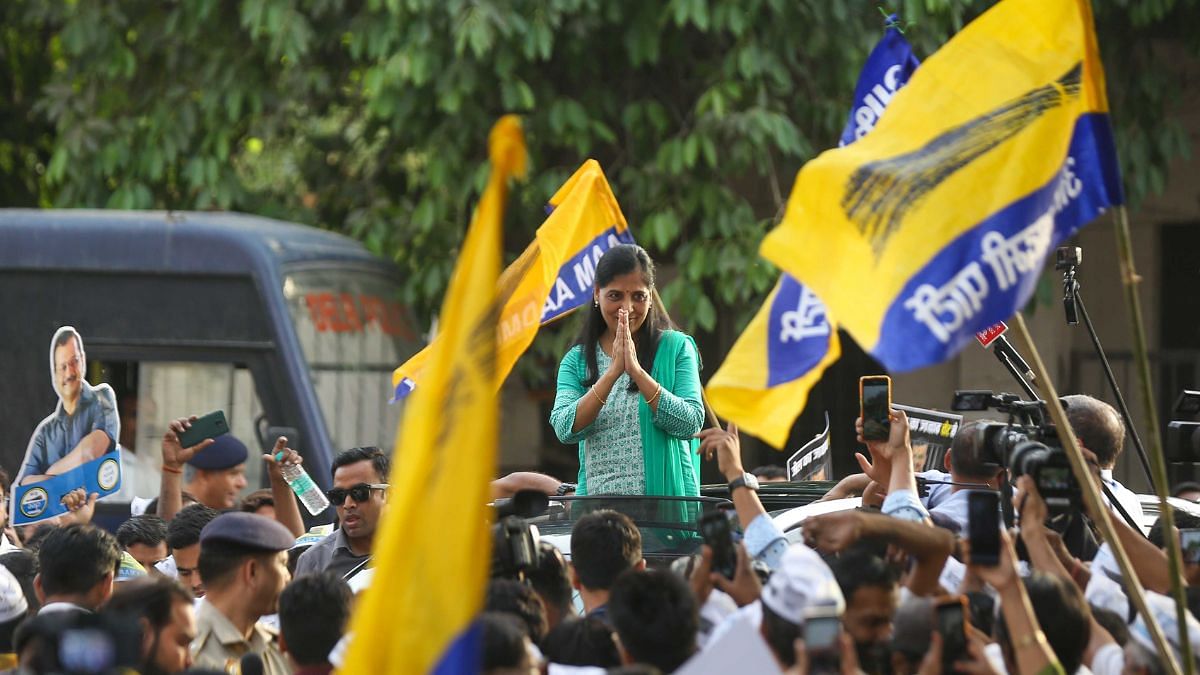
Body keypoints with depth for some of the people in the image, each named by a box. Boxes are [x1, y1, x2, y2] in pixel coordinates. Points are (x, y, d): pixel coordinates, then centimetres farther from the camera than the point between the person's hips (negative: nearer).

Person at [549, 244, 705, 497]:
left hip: (666, 497, -2)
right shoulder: (577, 360, 9)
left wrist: (636, 370, -16)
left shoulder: (676, 348, 4)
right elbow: (565, 429, -6)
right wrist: (613, 372, -15)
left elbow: (690, 424, -7)